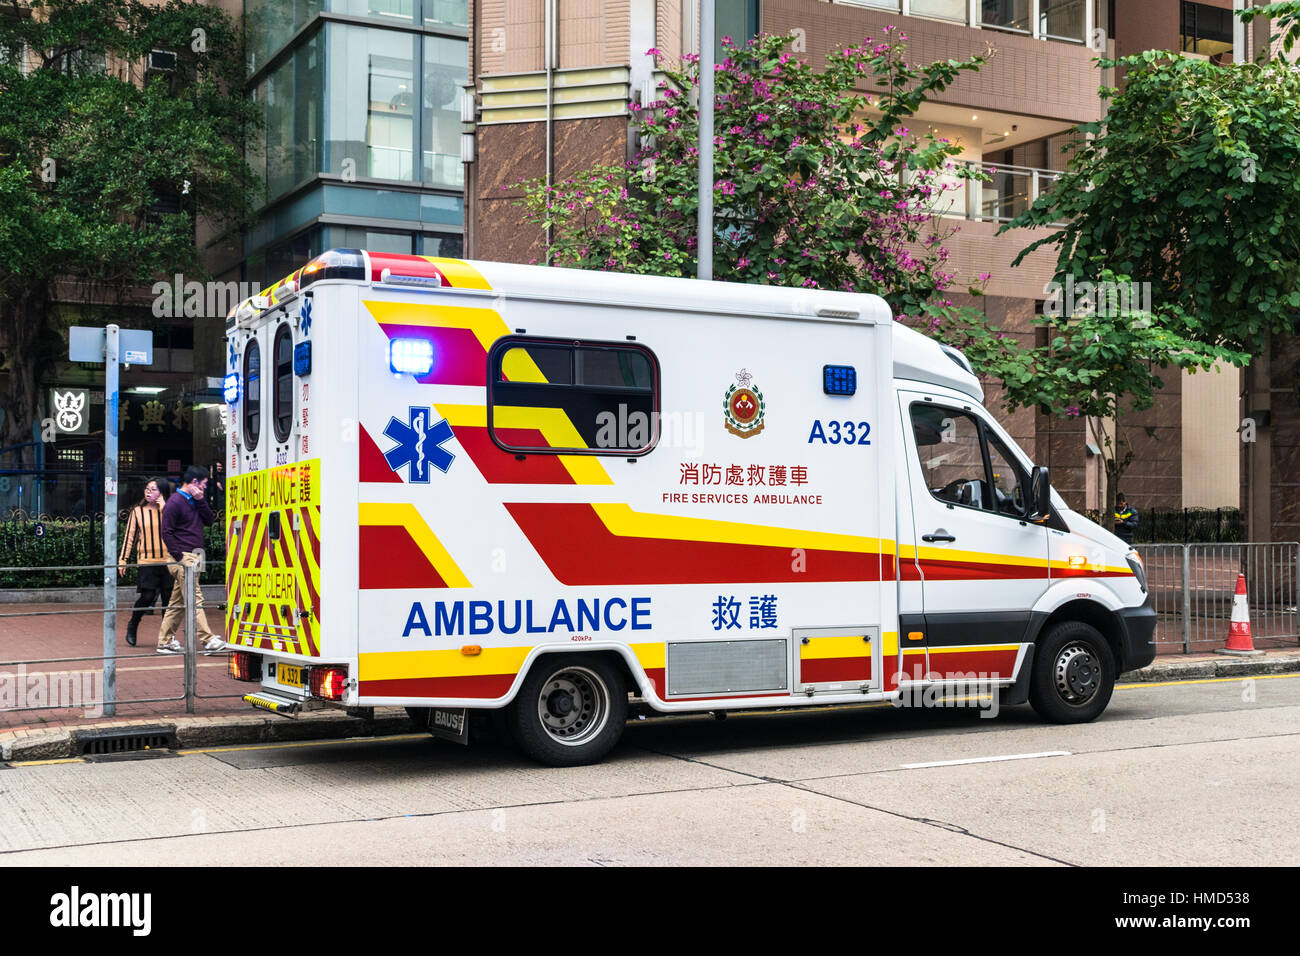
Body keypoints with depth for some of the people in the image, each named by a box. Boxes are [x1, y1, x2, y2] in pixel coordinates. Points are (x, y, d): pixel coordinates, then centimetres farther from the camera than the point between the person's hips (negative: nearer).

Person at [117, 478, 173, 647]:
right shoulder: (138, 511, 7)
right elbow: (129, 536, 10)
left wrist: (164, 508, -13)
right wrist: (123, 560, 7)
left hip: (168, 561, 1)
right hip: (147, 561, -1)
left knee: (168, 598, 0)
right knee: (147, 596, -9)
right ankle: (132, 626, 18)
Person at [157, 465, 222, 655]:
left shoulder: (194, 501, 18)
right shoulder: (175, 502, -10)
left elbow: (210, 520, 9)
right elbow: (166, 532, -13)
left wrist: (200, 500, -2)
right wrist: (180, 557, -17)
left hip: (193, 557, 9)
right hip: (183, 557, -9)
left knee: (178, 602, 10)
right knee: (195, 599, -12)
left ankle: (165, 642, 15)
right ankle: (208, 641, -16)